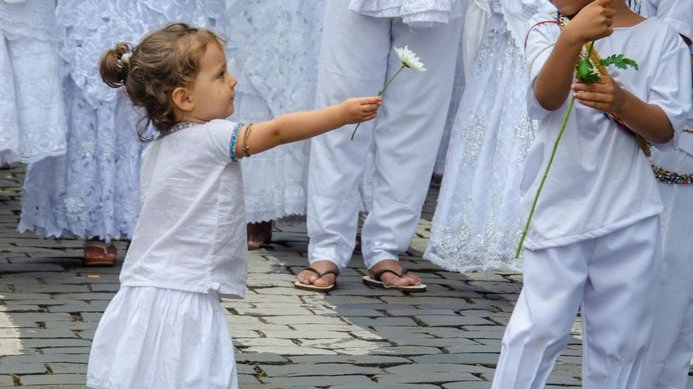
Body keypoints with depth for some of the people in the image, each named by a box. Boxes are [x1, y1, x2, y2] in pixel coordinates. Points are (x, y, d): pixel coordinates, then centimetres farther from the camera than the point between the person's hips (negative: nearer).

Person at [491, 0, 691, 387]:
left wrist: (623, 102, -25)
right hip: (560, 209, -1)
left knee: (622, 335, 8)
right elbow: (546, 97, -19)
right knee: (540, 329, -5)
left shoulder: (662, 38, 2)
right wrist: (571, 38, -40)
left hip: (631, 214, 1)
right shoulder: (547, 31, 0)